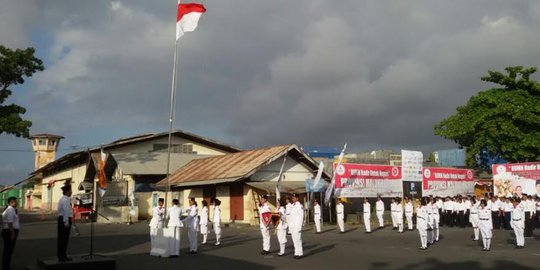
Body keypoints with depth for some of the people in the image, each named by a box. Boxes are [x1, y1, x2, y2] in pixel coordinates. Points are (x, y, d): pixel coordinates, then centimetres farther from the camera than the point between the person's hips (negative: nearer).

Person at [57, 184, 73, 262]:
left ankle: (61, 256, 20)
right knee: (64, 239, -6)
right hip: (65, 220, -11)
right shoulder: (66, 200, -16)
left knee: (61, 238, 13)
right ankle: (62, 256, -3)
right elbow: (66, 212, -21)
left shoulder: (63, 199, 16)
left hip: (61, 219, 11)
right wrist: (66, 222, -23)